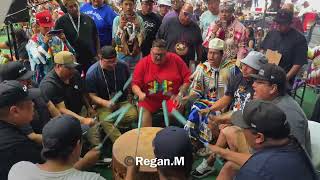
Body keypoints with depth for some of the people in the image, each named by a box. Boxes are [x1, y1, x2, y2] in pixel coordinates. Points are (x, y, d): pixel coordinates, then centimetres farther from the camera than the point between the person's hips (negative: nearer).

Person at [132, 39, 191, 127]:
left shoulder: (175, 59, -3)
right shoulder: (143, 63, -3)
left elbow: (187, 79, 0)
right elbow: (135, 84, -3)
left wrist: (180, 94, -11)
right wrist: (140, 93, -24)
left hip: (172, 97, -1)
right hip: (150, 98, 1)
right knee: (143, 110, -24)